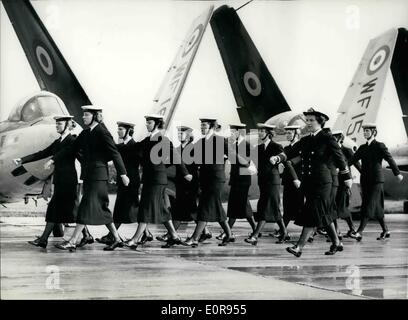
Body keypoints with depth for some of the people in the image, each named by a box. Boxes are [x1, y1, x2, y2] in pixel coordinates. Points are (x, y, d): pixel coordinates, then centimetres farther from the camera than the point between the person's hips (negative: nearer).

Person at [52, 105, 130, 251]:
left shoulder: (102, 133, -11)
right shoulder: (85, 133, 13)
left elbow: (115, 153, -12)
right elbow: (71, 149, 16)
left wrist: (123, 174, -14)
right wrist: (53, 159, 9)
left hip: (98, 176, -9)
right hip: (88, 176, 9)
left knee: (87, 207, -8)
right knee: (100, 208, 11)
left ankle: (72, 242, -8)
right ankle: (117, 239, 19)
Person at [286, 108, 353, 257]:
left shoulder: (327, 138, -6)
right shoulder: (305, 140, 13)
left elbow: (339, 158, -2)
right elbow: (295, 156, 7)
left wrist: (347, 177, 3)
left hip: (321, 182, -7)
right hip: (307, 181, 7)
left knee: (313, 213, -9)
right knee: (322, 214, 13)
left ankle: (299, 247, -14)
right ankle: (336, 243, 26)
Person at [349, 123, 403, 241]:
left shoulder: (380, 146, -3)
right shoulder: (362, 147, 14)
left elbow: (390, 159, -10)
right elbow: (352, 160, 9)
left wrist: (397, 173, -19)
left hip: (376, 181, -6)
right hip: (365, 180, 6)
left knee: (368, 206, -11)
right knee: (376, 207, 9)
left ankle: (359, 232, -16)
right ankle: (385, 231, 19)